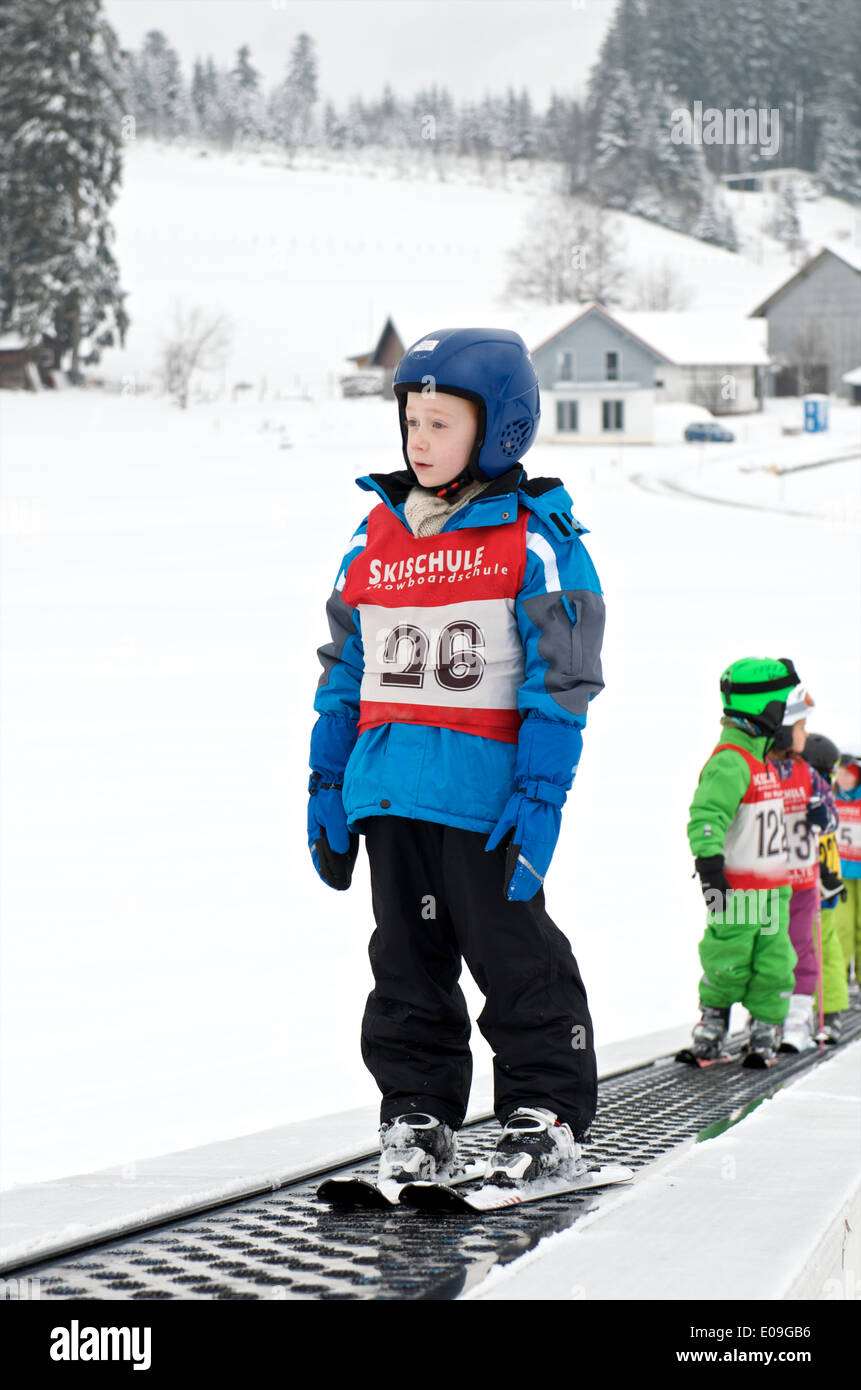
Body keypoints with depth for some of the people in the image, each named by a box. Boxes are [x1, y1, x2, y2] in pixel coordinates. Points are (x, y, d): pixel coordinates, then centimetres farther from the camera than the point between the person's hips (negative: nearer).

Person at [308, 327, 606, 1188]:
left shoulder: (536, 541, -4)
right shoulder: (375, 538, 13)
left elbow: (561, 677, -7)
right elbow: (344, 666, 18)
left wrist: (540, 792, -14)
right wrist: (327, 780, 14)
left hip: (484, 786, -5)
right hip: (388, 786, 5)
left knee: (514, 957, -1)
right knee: (407, 961, 10)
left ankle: (547, 1119, 9)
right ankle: (416, 1119, 17)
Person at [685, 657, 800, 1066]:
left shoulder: (760, 755, 15)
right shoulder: (729, 762, -17)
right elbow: (705, 816, -28)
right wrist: (710, 867, -37)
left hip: (772, 888, 8)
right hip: (736, 889, -8)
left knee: (774, 966, 3)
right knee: (729, 966, -1)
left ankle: (764, 1033, 9)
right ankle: (712, 1022, 17)